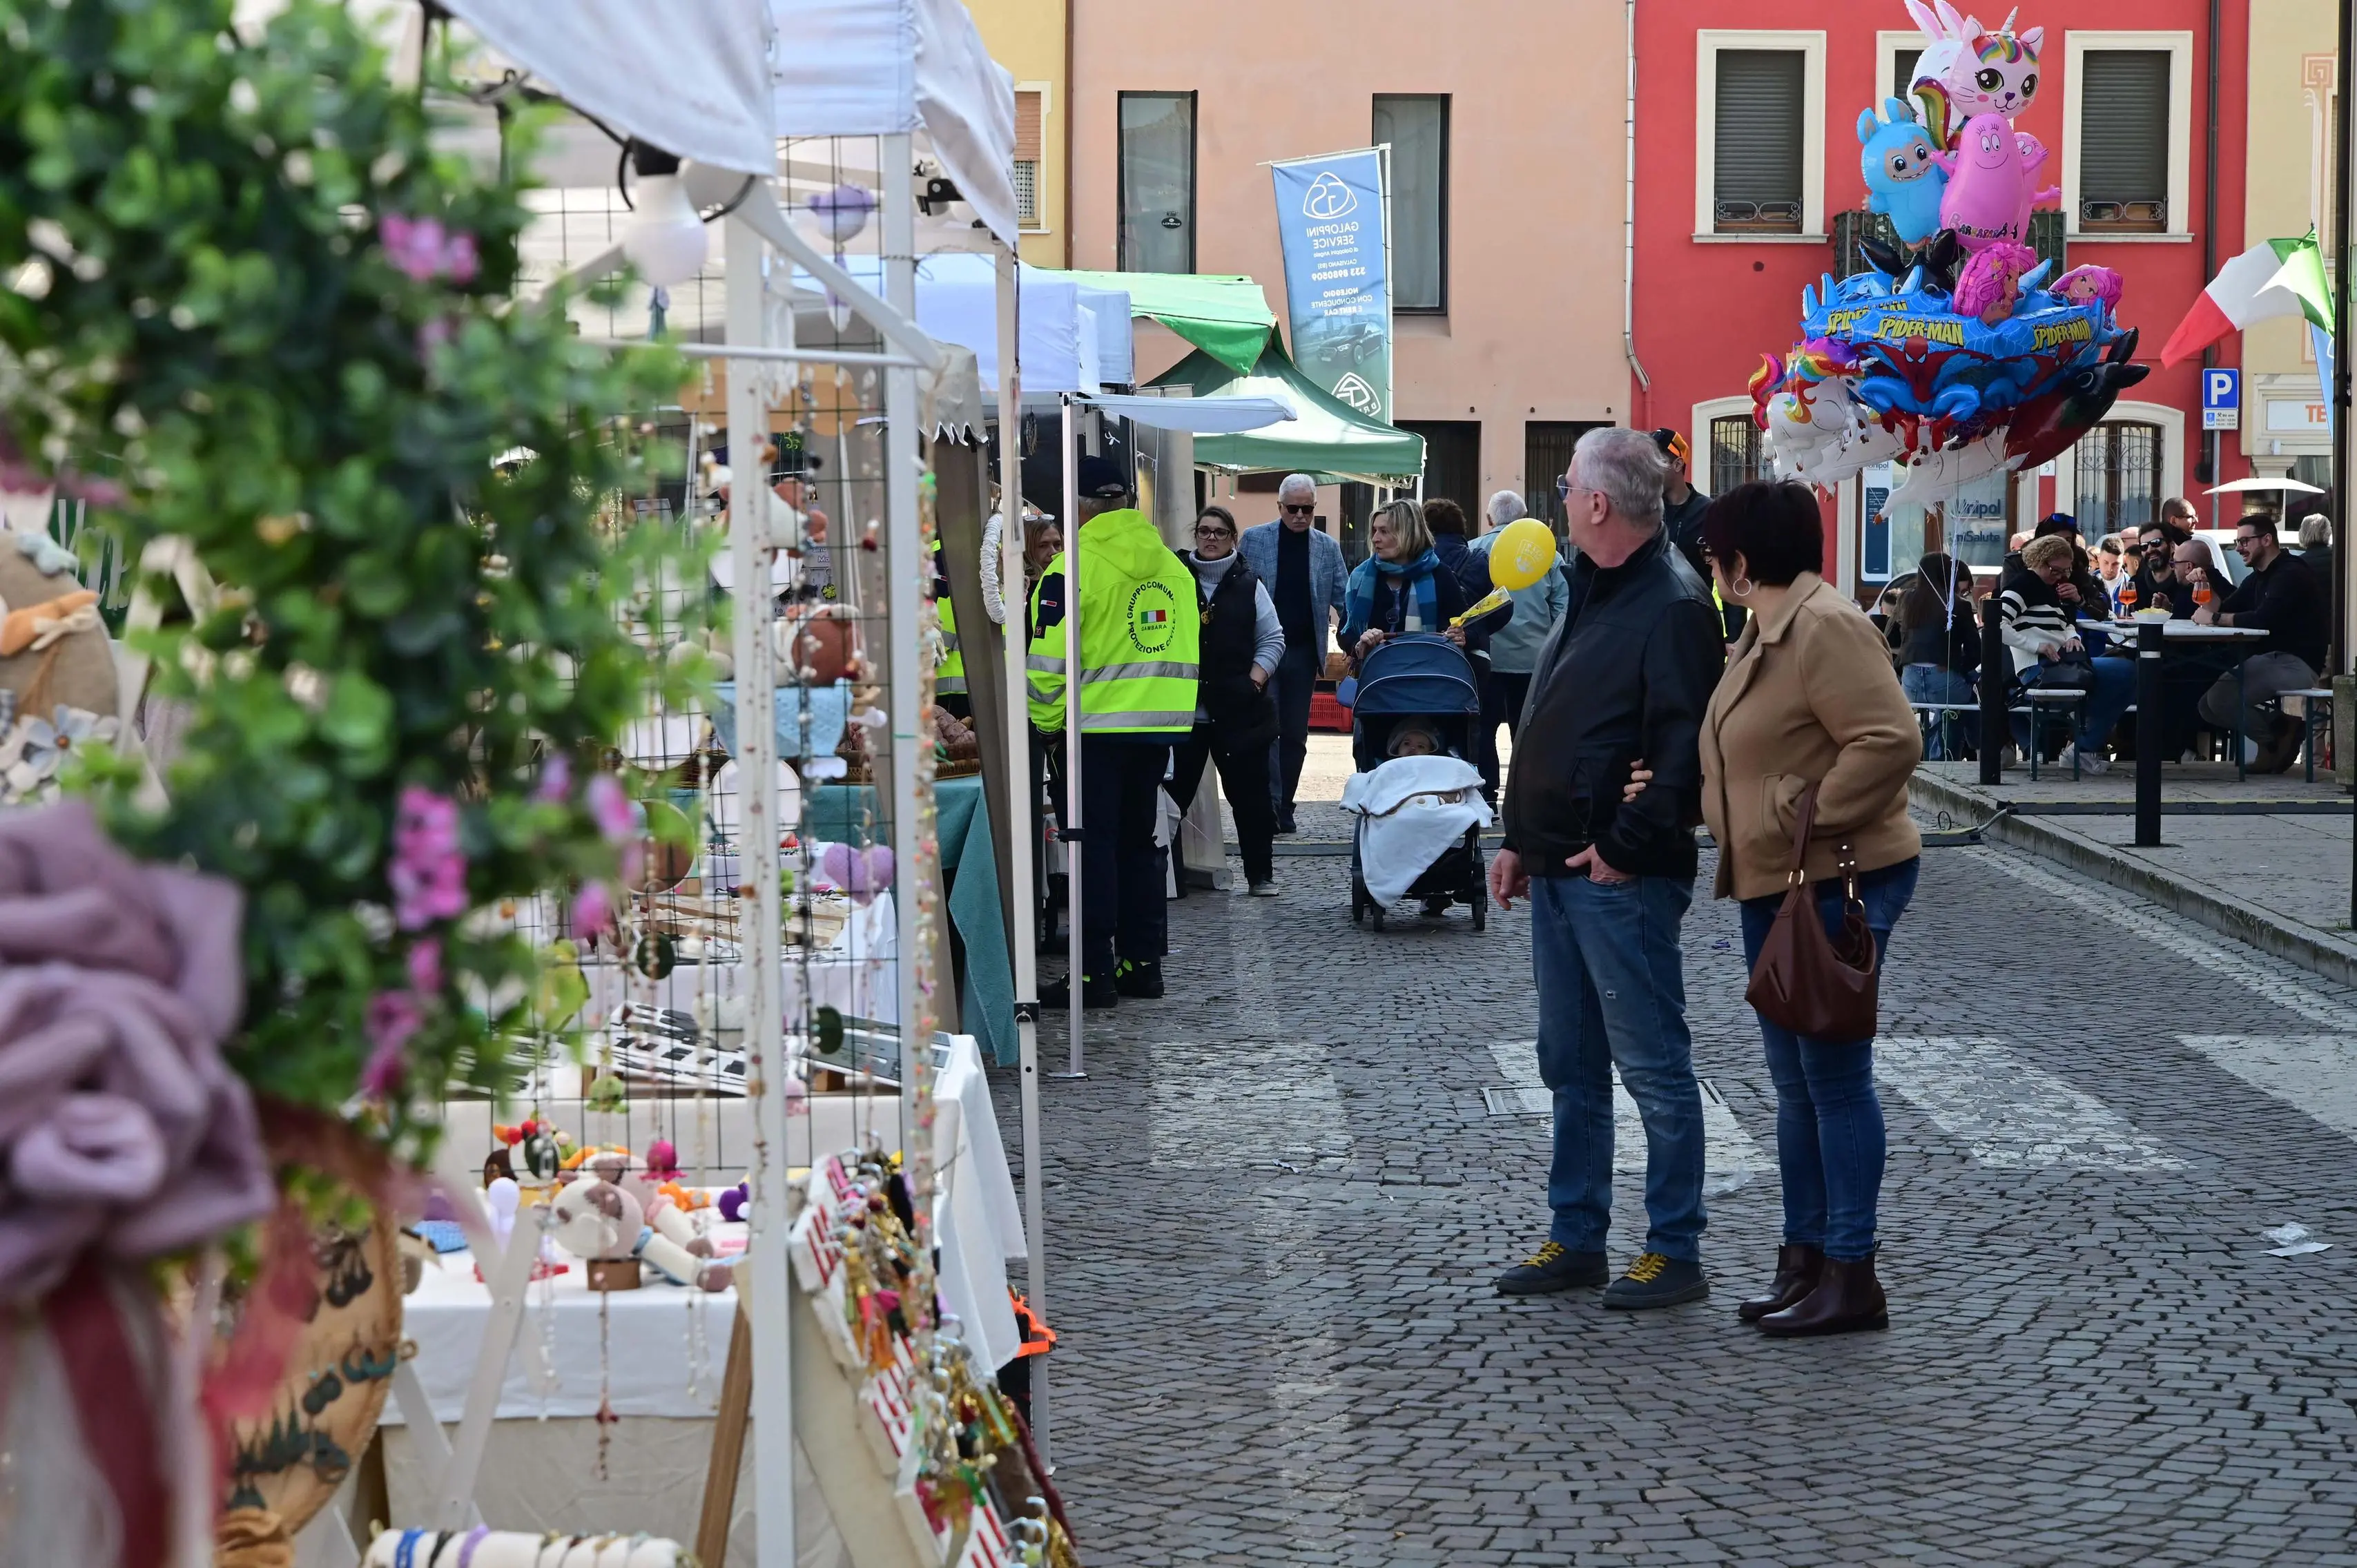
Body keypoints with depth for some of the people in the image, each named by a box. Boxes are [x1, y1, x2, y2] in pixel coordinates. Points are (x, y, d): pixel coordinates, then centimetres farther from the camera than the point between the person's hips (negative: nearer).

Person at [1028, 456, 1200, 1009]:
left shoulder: (1074, 566, -11)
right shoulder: (1173, 567, 11)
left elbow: (1049, 659, -13)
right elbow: (1187, 648, 16)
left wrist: (1048, 722, -1)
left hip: (1098, 725, -6)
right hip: (1163, 724, 6)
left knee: (1094, 845, -1)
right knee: (1139, 840, 15)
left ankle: (1095, 972, -3)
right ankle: (1142, 962, 18)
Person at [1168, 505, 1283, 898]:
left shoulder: (1249, 585, 7)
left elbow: (1272, 640, 7)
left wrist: (1255, 682, -5)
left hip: (1238, 710, 0)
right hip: (1183, 708, 0)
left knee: (1249, 793, 3)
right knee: (1174, 790, 1)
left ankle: (1260, 874, 13)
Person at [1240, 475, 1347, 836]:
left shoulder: (1327, 547, 7)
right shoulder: (1254, 539, 2)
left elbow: (1343, 600, 7)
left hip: (1303, 652, 2)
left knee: (1295, 735, 7)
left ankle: (1283, 810, 15)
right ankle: (1269, 807, -13)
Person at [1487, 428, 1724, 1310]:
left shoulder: (1673, 607, -15)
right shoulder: (1592, 594, 15)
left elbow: (1685, 754, -22)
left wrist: (1625, 849, -20)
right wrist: (1522, 839, 17)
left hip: (1621, 878, -10)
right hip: (1559, 872, 10)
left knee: (1653, 1068, -1)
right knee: (1570, 1065, 15)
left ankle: (1675, 1253, 7)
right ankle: (1576, 1238, 25)